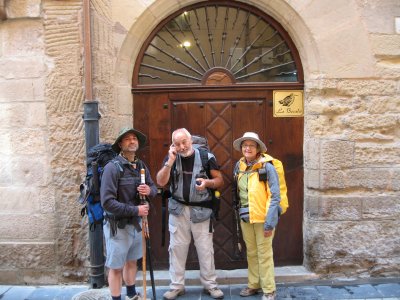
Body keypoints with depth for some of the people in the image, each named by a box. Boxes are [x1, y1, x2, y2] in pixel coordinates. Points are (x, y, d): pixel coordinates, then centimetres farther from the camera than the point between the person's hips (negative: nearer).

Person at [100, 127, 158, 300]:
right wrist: (135, 210, -22)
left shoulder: (141, 165, 3)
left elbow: (154, 187, 12)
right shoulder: (113, 167, -19)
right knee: (116, 267, 8)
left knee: (132, 261, 23)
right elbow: (107, 202, -24)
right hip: (118, 225, -7)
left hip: (136, 223, 7)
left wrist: (149, 190, -12)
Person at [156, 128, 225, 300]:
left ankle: (210, 285, 22)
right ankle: (177, 286, 21)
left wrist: (207, 182, -20)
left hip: (201, 210, -2)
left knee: (205, 249, 6)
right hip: (178, 209, 2)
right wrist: (170, 161, -16)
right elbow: (161, 182, -6)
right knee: (177, 248, 8)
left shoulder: (206, 157, -6)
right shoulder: (171, 158, 1)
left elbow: (220, 180, 1)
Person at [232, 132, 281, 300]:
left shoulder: (267, 167, -11)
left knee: (264, 254, 3)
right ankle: (253, 285, 30)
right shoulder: (239, 166, 4)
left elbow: (275, 196, -13)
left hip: (262, 218, -5)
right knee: (251, 253, 15)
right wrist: (238, 213, 11)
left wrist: (270, 222, -18)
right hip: (245, 218, 5)